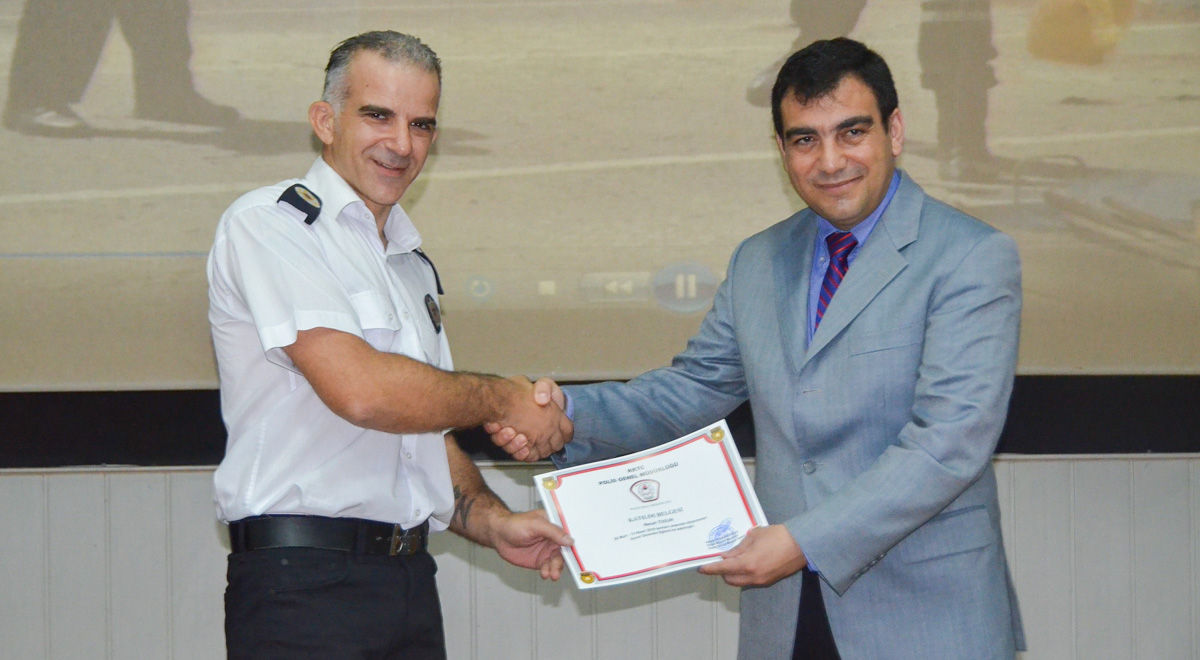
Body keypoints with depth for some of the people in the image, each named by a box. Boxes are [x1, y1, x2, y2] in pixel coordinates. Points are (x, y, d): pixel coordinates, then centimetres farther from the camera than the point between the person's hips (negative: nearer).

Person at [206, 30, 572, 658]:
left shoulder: (410, 263, 21)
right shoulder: (268, 224, -6)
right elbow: (359, 390, -18)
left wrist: (492, 522, 4)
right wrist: (503, 400, -5)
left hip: (409, 579, 7)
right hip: (304, 583, -7)